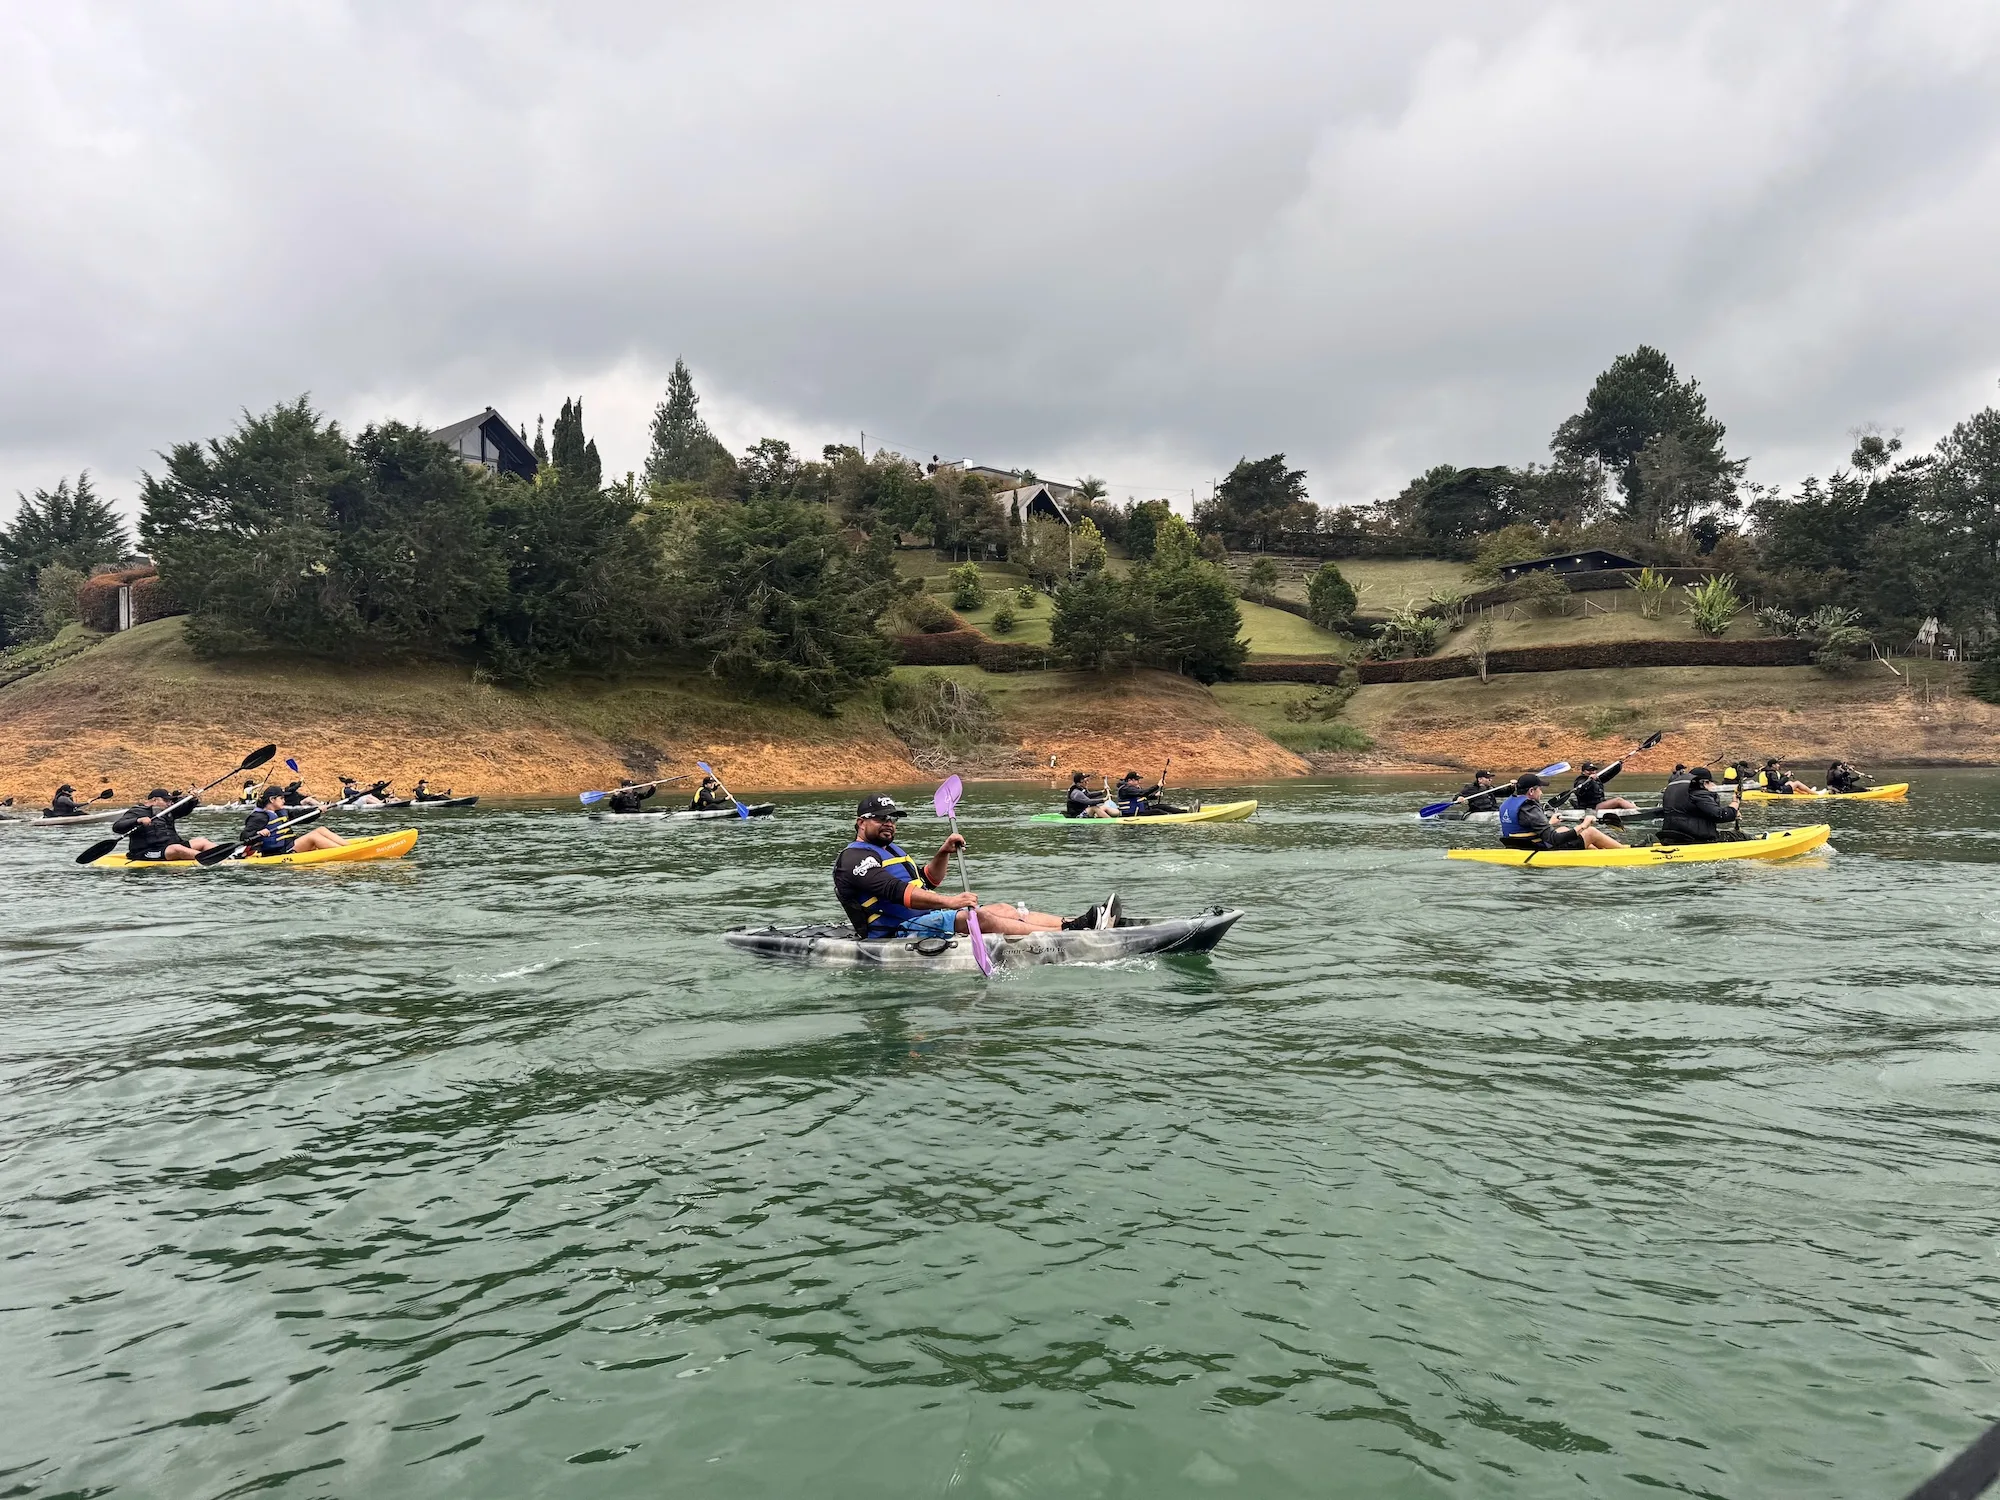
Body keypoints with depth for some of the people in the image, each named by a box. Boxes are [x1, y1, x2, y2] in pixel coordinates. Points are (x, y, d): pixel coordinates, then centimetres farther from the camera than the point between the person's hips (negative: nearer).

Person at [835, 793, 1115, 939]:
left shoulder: (892, 849, 25)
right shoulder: (854, 857, -8)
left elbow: (928, 881, 27)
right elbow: (894, 891, -24)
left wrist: (943, 854, 7)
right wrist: (949, 902, -34)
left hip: (922, 918, 10)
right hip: (896, 931, -10)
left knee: (1004, 910, -4)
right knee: (980, 917, -26)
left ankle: (1074, 923, -14)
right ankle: (1072, 935, -33)